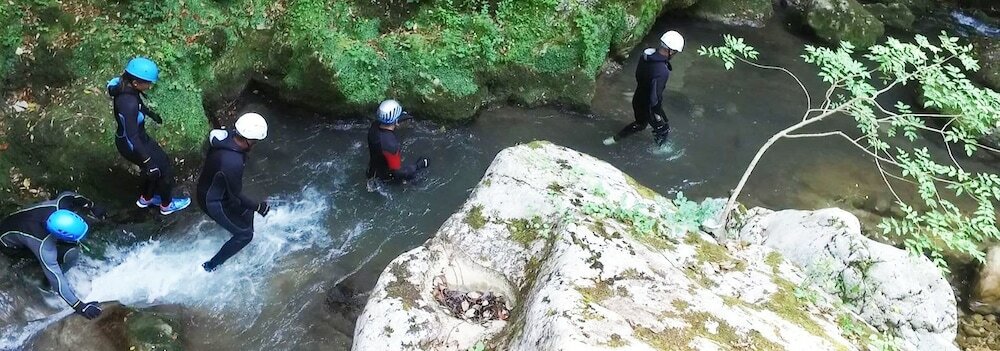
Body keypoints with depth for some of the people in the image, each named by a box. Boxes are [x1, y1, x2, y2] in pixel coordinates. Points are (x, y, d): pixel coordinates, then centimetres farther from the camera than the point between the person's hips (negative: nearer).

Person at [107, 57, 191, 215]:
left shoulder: (125, 86, -11)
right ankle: (167, 205, 35)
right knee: (165, 168, 12)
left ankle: (145, 199, 46)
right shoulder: (128, 103, -38)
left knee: (159, 162, 26)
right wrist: (147, 161, -29)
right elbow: (132, 137, -34)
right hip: (131, 145, -9)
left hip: (138, 137, 9)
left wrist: (150, 113, 30)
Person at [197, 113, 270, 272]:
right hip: (214, 202, -8)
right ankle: (210, 267, 16)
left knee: (246, 211, 26)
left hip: (210, 190, 8)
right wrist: (258, 207, -11)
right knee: (244, 234, 6)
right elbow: (236, 195, -26)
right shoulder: (233, 162, -39)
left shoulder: (225, 137, -14)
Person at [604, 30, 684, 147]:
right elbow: (654, 97, -32)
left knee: (640, 123, 33)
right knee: (663, 128, 20)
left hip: (638, 99, 8)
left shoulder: (646, 55, -12)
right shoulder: (662, 71, -38)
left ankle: (615, 138, 42)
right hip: (648, 106, -8)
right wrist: (657, 113, -15)